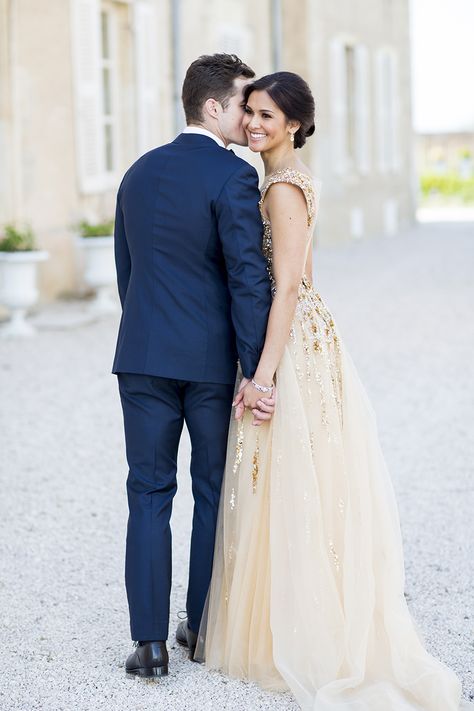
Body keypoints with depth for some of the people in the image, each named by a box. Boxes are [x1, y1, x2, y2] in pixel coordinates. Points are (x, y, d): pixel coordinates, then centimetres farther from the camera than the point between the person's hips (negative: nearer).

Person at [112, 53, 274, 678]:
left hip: (144, 356, 4)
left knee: (149, 495, 6)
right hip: (214, 358, -4)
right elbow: (248, 280, -17)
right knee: (215, 494, 10)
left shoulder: (138, 174, 10)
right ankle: (204, 629, 19)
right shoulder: (233, 176, -11)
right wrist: (257, 372, -15)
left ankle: (150, 642, 2)